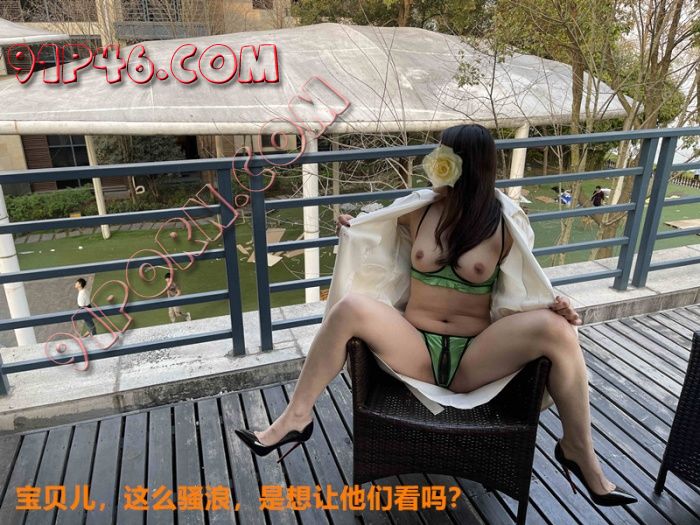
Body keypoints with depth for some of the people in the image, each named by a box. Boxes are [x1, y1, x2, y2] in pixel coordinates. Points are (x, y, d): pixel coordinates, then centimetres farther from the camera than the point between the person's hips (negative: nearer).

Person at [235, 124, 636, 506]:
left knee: (556, 329, -26)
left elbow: (518, 291, 9)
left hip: (476, 357, -1)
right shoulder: (418, 209, 6)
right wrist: (354, 229, 5)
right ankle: (296, 418, -12)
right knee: (351, 308, -27)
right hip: (415, 349, 1)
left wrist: (553, 303, -11)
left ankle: (578, 449, -2)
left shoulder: (506, 223, 1)